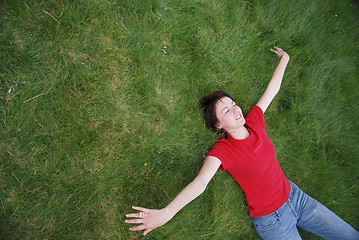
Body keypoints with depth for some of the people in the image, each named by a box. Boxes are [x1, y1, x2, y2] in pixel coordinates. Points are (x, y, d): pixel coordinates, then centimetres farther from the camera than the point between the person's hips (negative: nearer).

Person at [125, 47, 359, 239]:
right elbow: (200, 182, -40)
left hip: (294, 195, 6)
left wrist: (284, 60, 19)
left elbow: (272, 89, 7)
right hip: (272, 219, -6)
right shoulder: (223, 151, -24)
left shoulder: (253, 122, -8)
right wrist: (166, 213, -54)